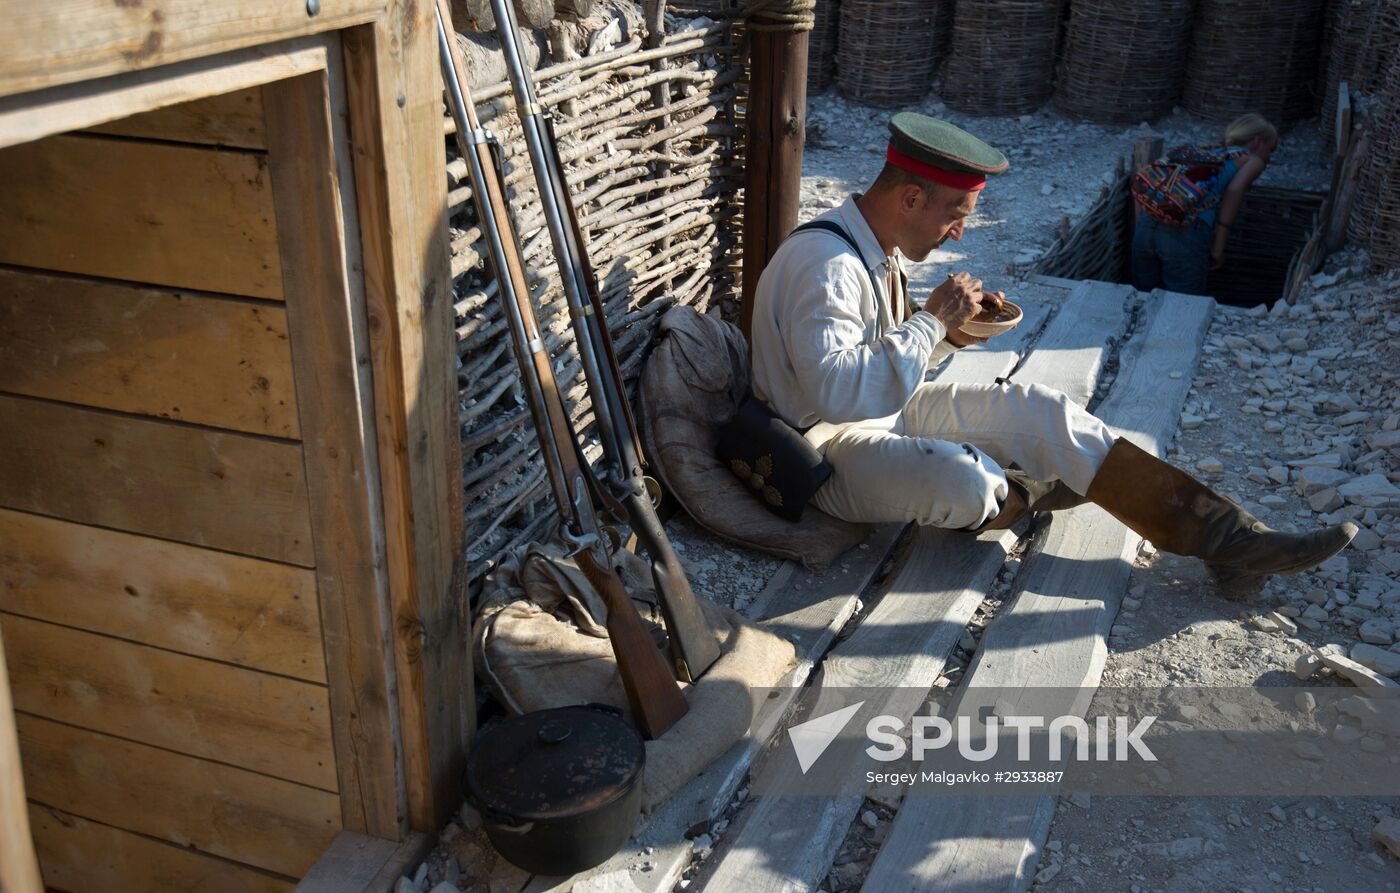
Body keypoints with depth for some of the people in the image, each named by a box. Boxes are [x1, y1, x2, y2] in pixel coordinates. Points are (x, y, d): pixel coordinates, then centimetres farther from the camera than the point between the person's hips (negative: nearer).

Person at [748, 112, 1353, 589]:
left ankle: (1223, 536, -2)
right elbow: (841, 395, -36)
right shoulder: (822, 262, -26)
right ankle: (1018, 498, 4)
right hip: (830, 449, -10)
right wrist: (934, 321, -26)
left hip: (886, 412, 10)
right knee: (962, 479, -37)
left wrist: (951, 331, -4)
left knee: (1038, 410, -2)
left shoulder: (877, 248, 5)